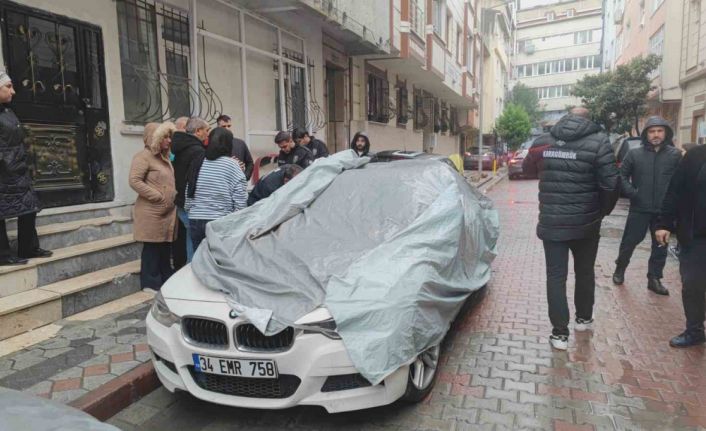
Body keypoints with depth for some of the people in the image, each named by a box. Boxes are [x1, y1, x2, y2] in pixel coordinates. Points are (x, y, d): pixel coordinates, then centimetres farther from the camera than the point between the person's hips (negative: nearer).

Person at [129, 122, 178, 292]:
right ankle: (151, 284, 8)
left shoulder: (164, 157, 18)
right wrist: (159, 197, -18)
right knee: (152, 248, -1)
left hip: (167, 212, 8)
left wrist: (174, 197, 10)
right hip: (152, 213, -8)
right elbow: (134, 181, -18)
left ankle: (167, 281, 23)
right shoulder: (144, 156, -9)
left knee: (165, 248, 13)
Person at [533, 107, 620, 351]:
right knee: (585, 272, 20)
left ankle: (560, 333, 6)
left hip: (551, 221, 1)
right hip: (585, 222, -1)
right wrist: (603, 211, 4)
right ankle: (584, 318, 36)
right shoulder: (597, 141, -7)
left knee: (556, 276, 6)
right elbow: (611, 183, -13)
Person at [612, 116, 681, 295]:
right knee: (629, 241, 7)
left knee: (660, 247, 10)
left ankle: (654, 279, 23)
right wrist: (631, 192, -8)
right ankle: (620, 269, 28)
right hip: (639, 208, -1)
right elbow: (622, 175, 5)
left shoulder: (676, 155, -1)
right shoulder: (634, 154, -1)